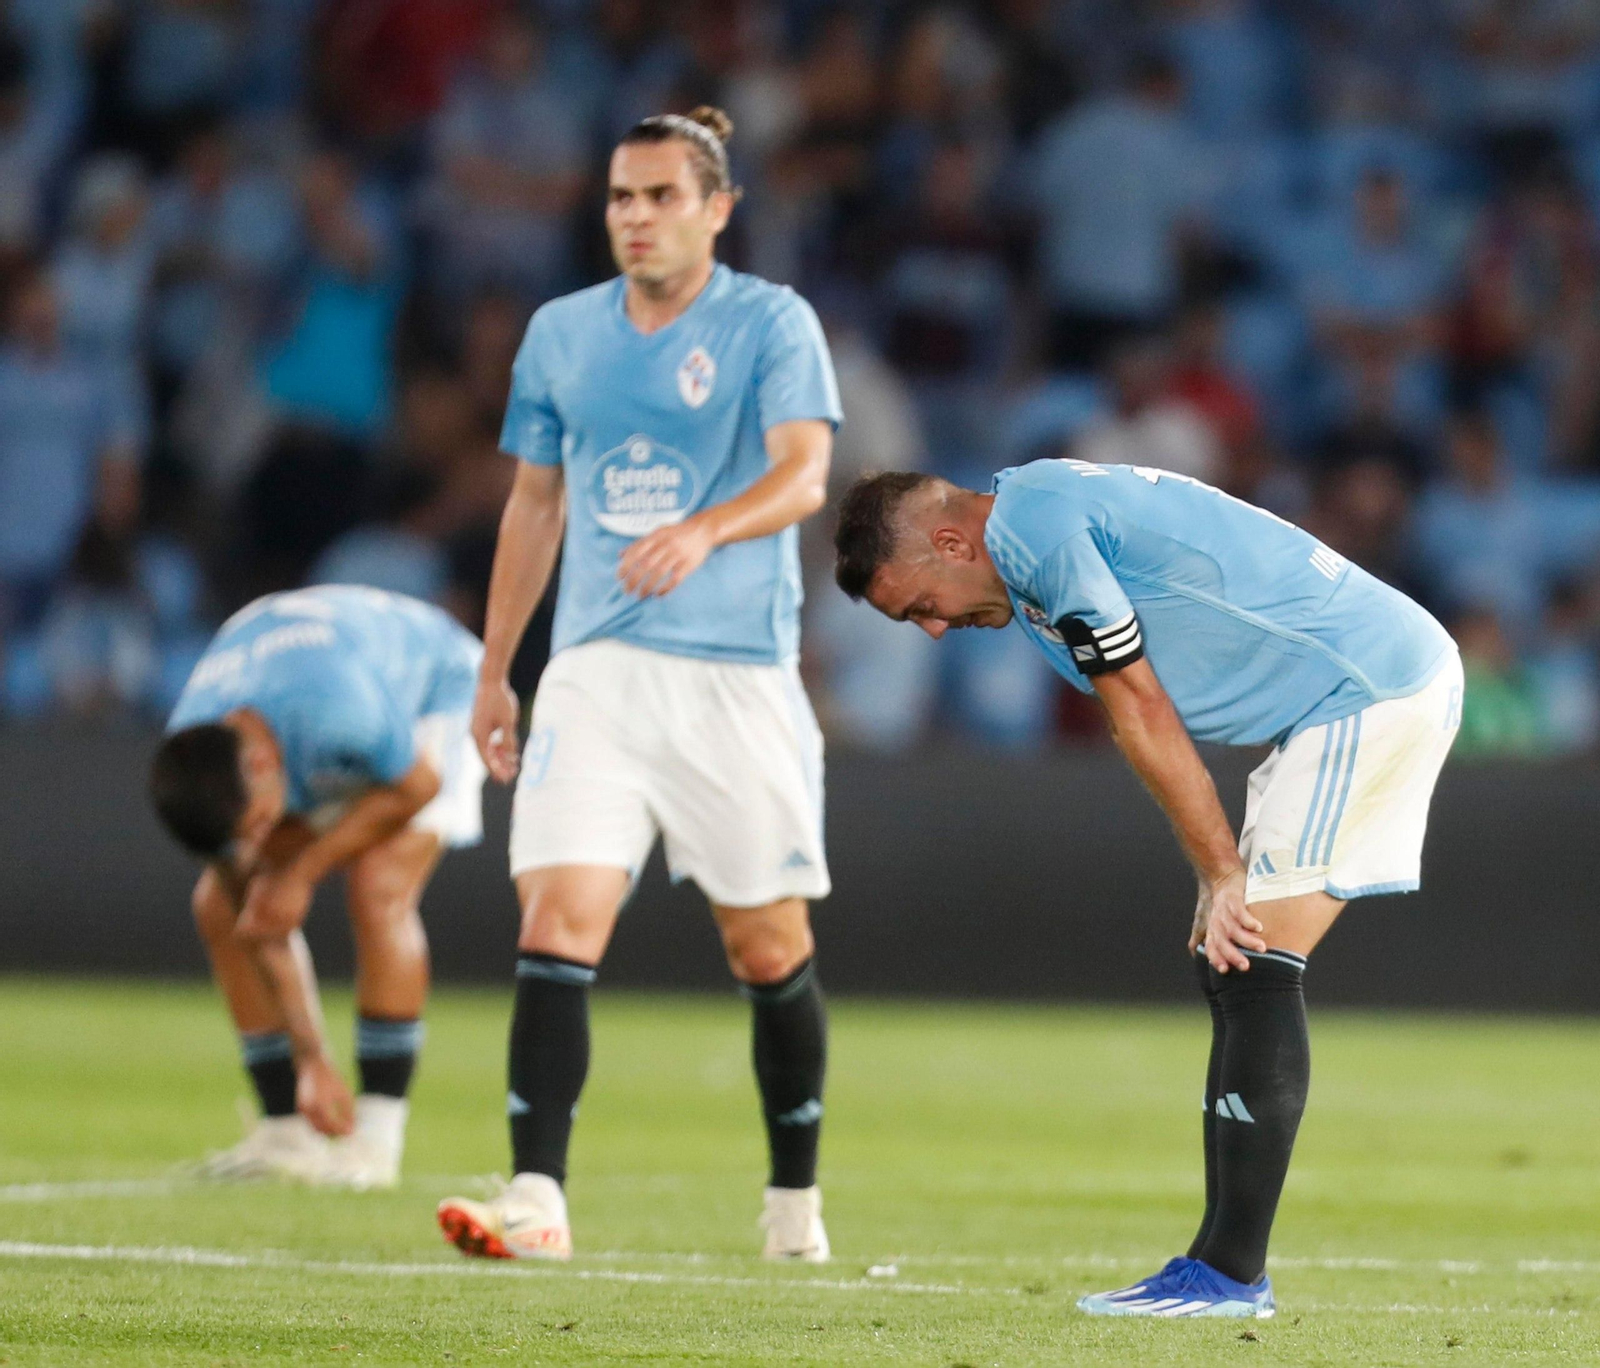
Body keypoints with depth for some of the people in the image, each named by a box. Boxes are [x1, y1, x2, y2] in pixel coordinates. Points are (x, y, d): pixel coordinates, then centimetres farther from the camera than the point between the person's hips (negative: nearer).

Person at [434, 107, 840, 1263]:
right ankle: (538, 1199, -18)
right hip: (596, 669, 3)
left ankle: (795, 1199, 22)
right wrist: (493, 671, 20)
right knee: (557, 924, -13)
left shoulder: (771, 323, -3)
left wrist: (704, 530, -37)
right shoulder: (562, 333, 11)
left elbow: (804, 474, -17)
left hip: (739, 675, -3)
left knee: (771, 949, 5)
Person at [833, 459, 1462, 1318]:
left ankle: (1230, 1273, -11)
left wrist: (1222, 874, -8)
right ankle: (1224, 1266, 8)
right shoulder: (1047, 514, 16)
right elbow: (1147, 723, 14)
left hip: (1373, 691, -10)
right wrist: (1223, 878, 5)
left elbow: (1143, 717, -13)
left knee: (1255, 972, -11)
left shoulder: (1038, 529, -15)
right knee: (1233, 971, 8)